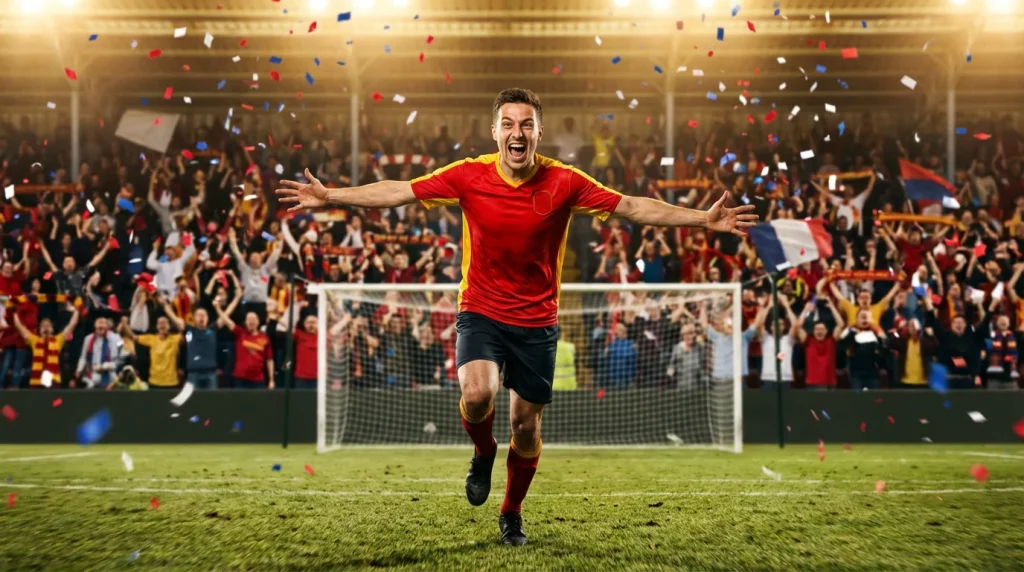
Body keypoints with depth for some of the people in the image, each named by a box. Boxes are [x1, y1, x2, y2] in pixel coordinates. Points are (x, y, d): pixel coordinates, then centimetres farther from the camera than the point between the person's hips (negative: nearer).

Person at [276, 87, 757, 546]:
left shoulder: (564, 183, -10)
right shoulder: (468, 176, -10)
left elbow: (633, 207, -6)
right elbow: (398, 192, -4)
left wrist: (704, 220, -11)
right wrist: (330, 197, -9)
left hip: (536, 322, 1)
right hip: (481, 313, -1)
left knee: (526, 425, 7)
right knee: (477, 396, -26)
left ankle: (512, 514, 33)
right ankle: (483, 453, 11)